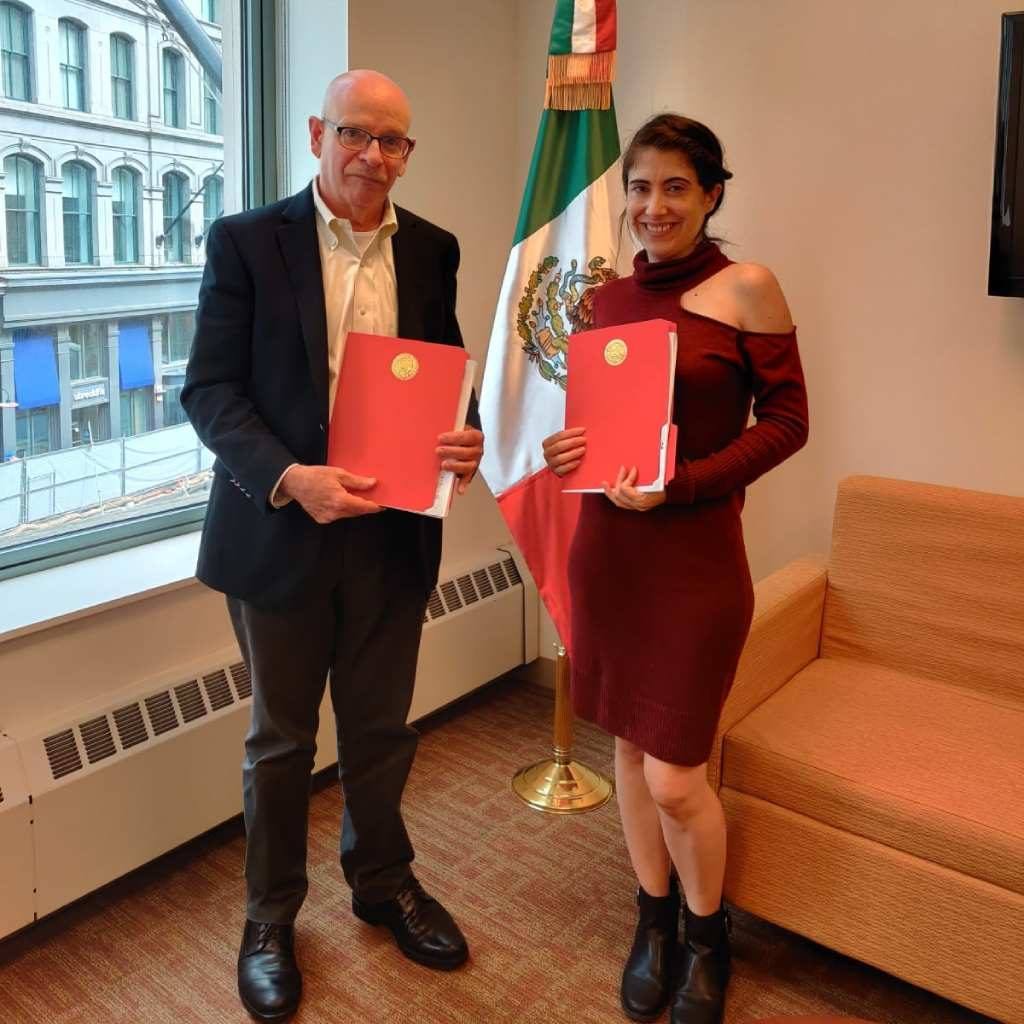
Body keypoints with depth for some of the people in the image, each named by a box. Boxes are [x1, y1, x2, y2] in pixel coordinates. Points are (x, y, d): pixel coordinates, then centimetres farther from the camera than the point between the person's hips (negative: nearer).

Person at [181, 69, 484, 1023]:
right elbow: (209, 389, -10)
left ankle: (383, 881, 43)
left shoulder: (431, 249, 5)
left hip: (393, 529, 3)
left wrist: (467, 436, -11)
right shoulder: (245, 240, -6)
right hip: (281, 528, -3)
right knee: (281, 738, 14)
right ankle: (269, 917, 36)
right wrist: (290, 478, -26)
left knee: (381, 727, 19)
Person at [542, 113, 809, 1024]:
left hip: (694, 556, -5)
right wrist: (564, 452, -6)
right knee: (630, 745, 16)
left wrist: (681, 483, -18)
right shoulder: (611, 296, 8)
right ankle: (654, 923, 38)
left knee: (674, 777, 1)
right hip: (606, 548, 5)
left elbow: (787, 421, -7)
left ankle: (708, 941, 31)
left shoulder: (746, 288, -7)